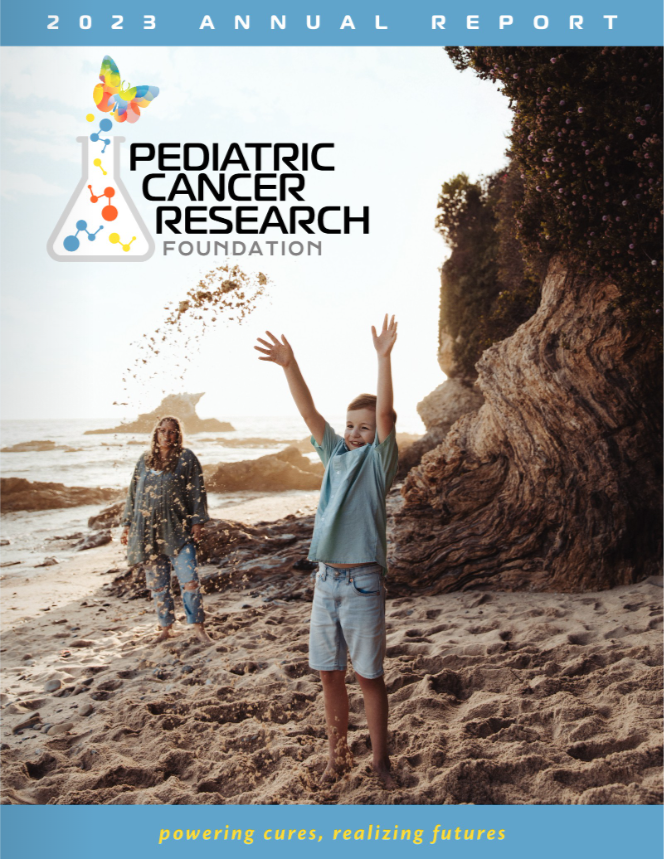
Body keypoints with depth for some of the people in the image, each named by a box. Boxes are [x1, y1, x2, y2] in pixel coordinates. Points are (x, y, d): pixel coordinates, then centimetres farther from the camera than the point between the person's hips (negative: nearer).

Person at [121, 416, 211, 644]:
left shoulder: (186, 458, 0)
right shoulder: (144, 460, 10)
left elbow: (197, 492, -1)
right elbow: (133, 494, 15)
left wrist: (197, 522, -6)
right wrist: (127, 525, 13)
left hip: (177, 530, -3)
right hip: (148, 530, 3)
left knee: (189, 580, -10)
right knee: (158, 584, 8)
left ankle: (198, 626, 0)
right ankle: (166, 627, 19)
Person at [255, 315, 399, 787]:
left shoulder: (380, 460, -3)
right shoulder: (335, 454, 10)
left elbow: (385, 414, -17)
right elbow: (309, 411, 5)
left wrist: (384, 357, -25)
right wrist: (289, 365, -5)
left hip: (362, 583, -5)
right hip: (326, 580, 5)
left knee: (369, 676, 5)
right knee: (329, 673, 13)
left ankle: (380, 758, 20)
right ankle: (338, 753, 28)